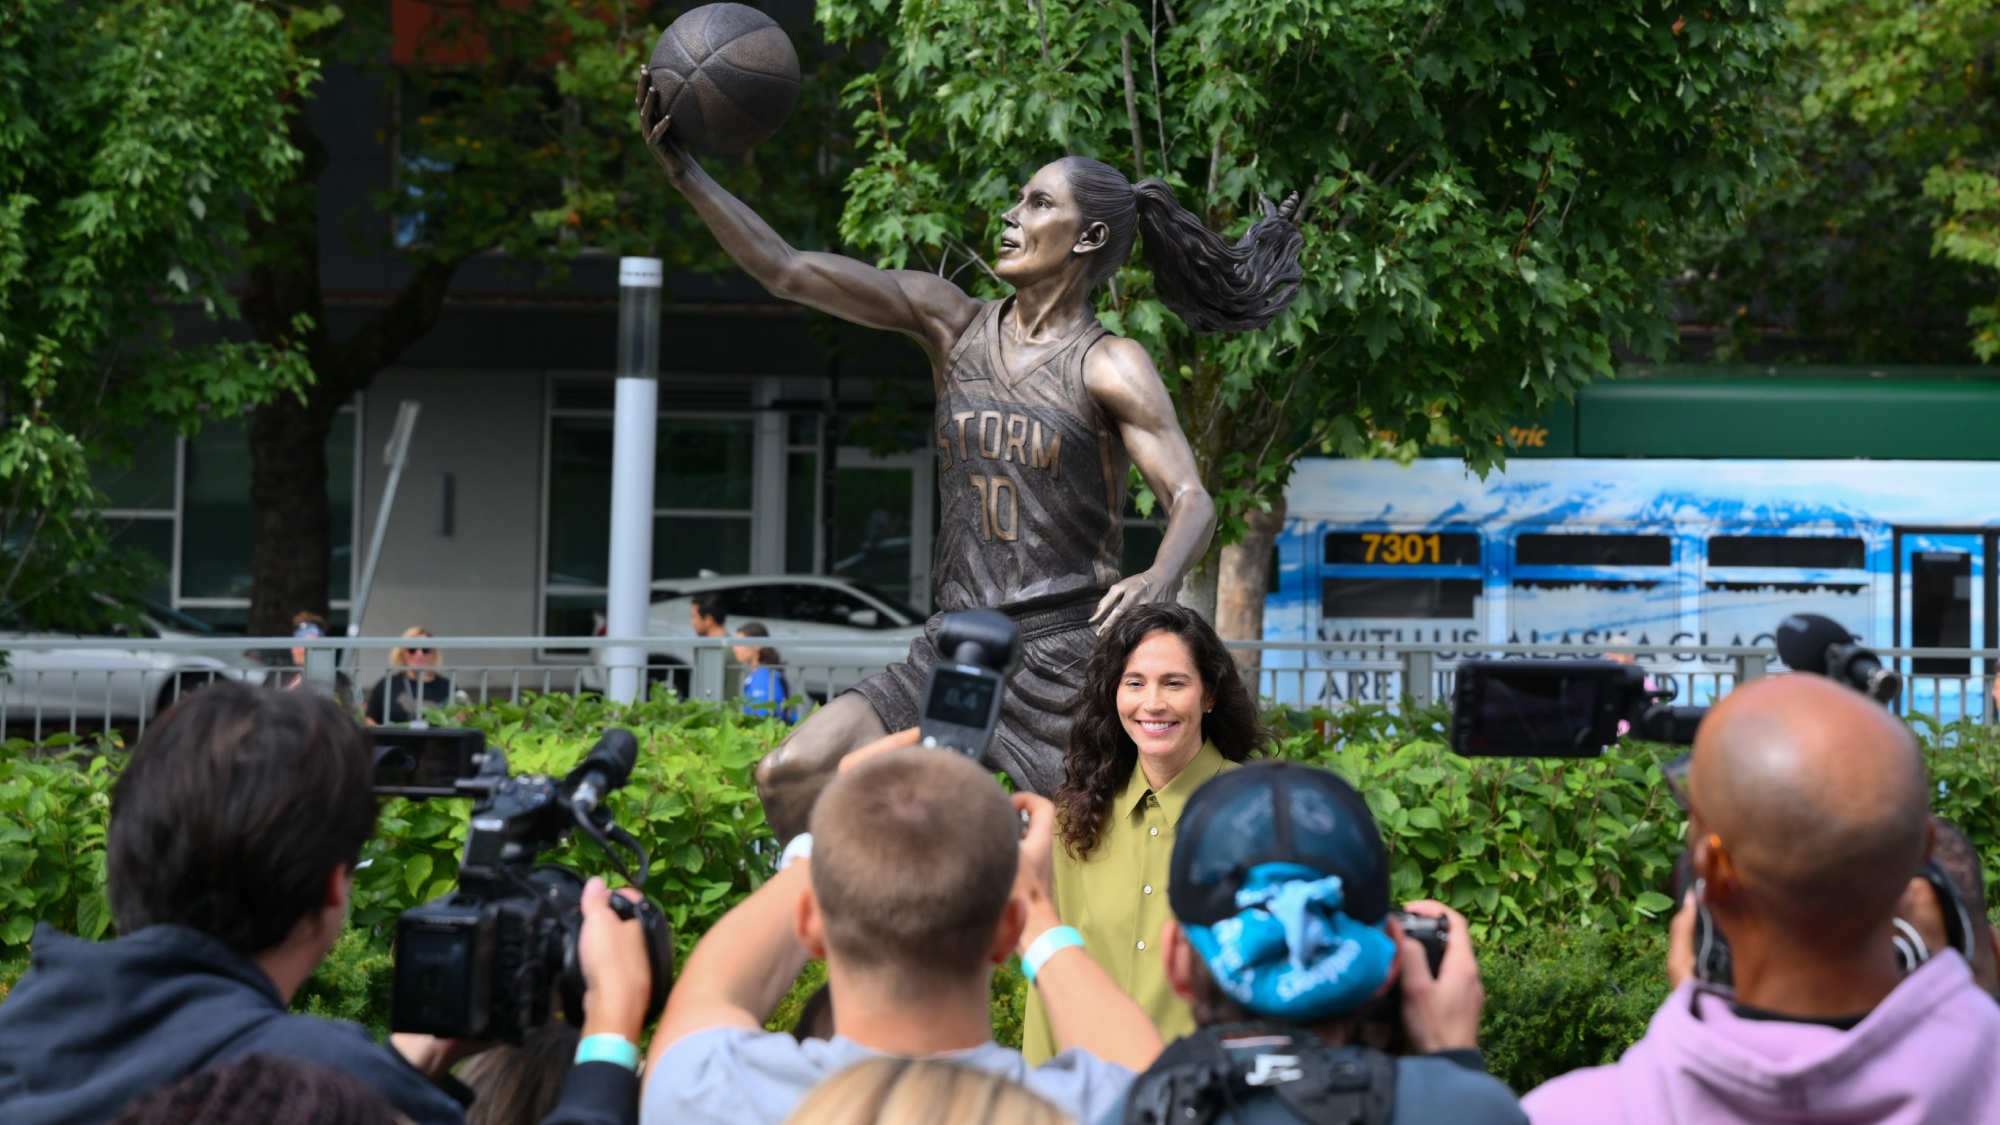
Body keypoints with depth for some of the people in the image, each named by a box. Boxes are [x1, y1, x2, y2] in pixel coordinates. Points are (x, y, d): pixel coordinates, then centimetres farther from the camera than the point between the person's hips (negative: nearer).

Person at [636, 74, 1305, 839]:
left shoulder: (1109, 367, -3)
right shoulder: (952, 323, 9)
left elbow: (1193, 501, -11)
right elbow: (785, 271, 6)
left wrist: (1161, 578, -34)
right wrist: (682, 170, -1)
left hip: (1067, 657, -5)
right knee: (791, 775, -9)